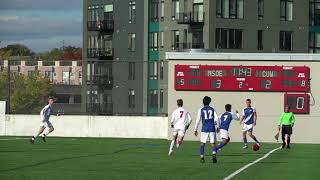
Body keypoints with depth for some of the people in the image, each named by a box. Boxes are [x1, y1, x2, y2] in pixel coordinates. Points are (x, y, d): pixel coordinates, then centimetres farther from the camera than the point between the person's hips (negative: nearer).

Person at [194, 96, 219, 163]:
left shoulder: (201, 110, 3)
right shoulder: (212, 109, 8)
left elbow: (198, 120, 0)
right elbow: (216, 119, 1)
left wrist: (195, 130, 5)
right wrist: (218, 127, 12)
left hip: (204, 129, -1)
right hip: (212, 128, 1)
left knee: (202, 143, 10)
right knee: (213, 143, 2)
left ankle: (202, 157, 3)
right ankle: (214, 154, -22)